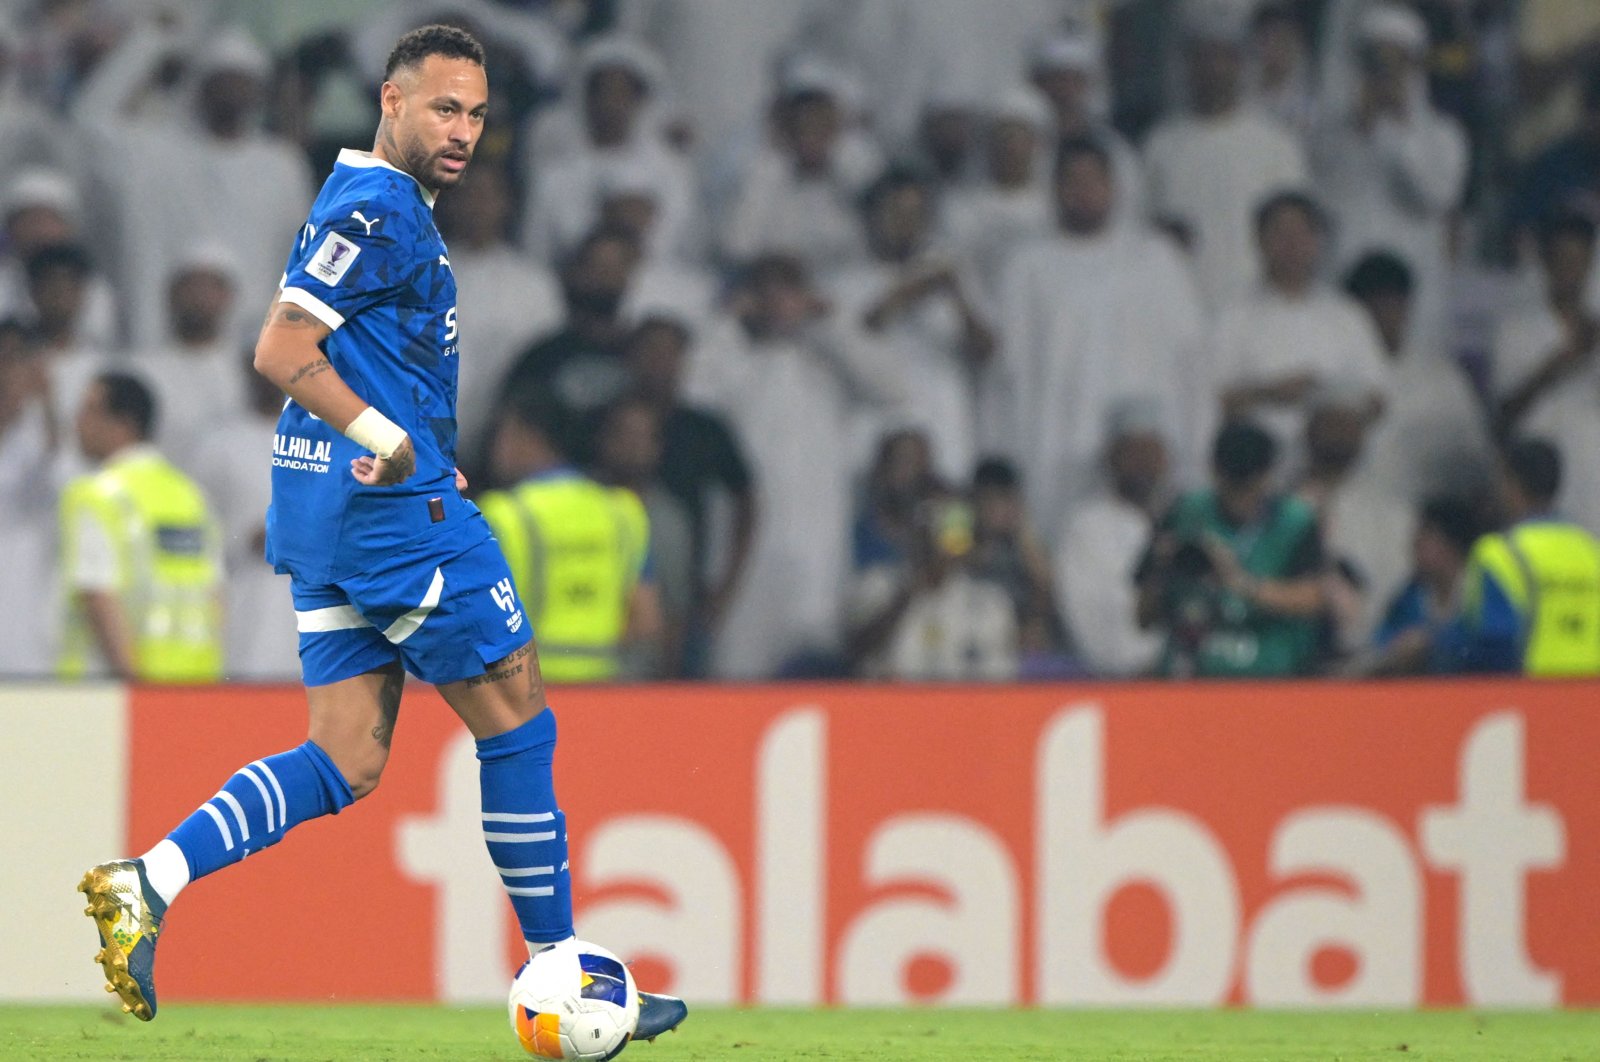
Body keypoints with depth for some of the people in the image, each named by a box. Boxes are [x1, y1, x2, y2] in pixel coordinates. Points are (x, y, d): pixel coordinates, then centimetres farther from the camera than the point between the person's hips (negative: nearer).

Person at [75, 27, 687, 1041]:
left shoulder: (375, 204, 19)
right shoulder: (381, 207, -13)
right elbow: (282, 351, -21)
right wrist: (393, 443, -21)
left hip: (329, 508, 10)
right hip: (396, 505, -10)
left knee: (347, 765, 5)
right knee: (519, 721, 0)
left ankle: (148, 881, -8)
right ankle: (557, 967, 6)